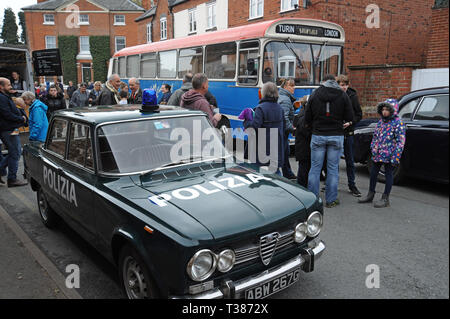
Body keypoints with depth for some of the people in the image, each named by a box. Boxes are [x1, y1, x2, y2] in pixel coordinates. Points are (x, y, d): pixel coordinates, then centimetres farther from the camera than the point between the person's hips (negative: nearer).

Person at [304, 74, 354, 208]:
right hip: (336, 136, 0)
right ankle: (331, 199, 12)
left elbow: (307, 119, 2)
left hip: (318, 136, 0)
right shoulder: (343, 95, 1)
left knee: (315, 168, 6)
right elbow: (349, 118, -1)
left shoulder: (314, 94, 3)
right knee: (333, 168, 6)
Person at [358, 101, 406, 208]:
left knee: (388, 173, 3)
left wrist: (395, 156, -19)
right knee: (373, 172, 12)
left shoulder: (397, 122, -10)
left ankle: (385, 199, 11)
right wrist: (373, 148, 14)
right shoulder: (381, 121, 11)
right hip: (378, 154, 7)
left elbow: (401, 141, -14)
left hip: (389, 155, -7)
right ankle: (370, 195, 26)